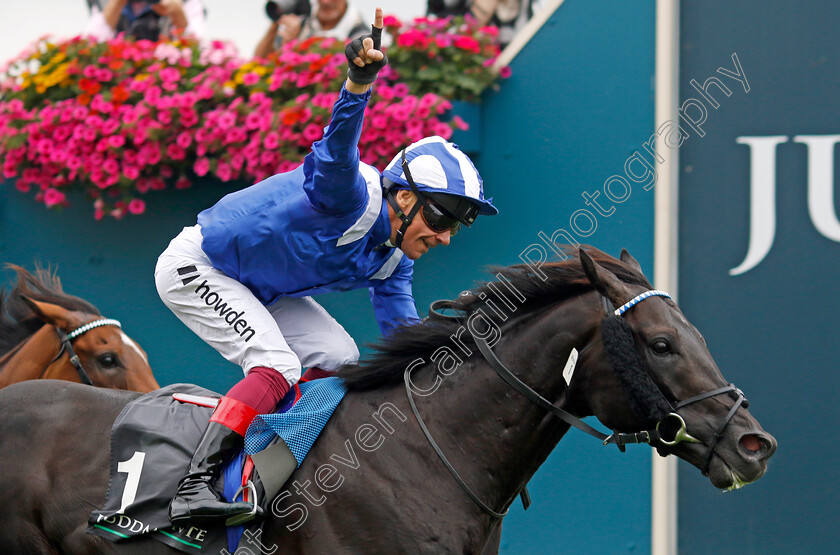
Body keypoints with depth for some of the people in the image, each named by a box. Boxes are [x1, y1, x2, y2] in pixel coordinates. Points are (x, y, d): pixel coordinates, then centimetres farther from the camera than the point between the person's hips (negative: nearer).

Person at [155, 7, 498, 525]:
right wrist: (359, 83, -71)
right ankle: (194, 488, -33)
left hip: (259, 288, 10)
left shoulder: (393, 258, -1)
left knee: (338, 358, 2)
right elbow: (336, 155, -52)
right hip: (197, 268, -10)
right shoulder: (353, 199, -30)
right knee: (276, 365, -25)